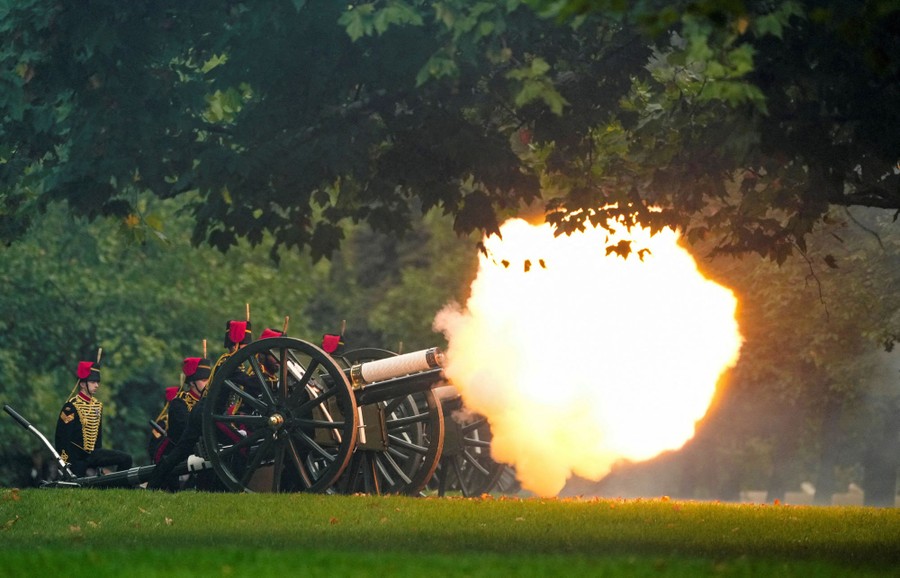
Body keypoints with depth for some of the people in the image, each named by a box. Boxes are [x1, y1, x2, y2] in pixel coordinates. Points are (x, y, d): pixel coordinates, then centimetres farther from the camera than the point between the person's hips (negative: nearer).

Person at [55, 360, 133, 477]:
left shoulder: (98, 405, 11)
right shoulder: (72, 406, -14)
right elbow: (62, 438, -15)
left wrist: (99, 461, 20)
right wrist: (66, 463, -16)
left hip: (92, 454, 7)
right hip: (77, 457, -7)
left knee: (125, 460, -5)